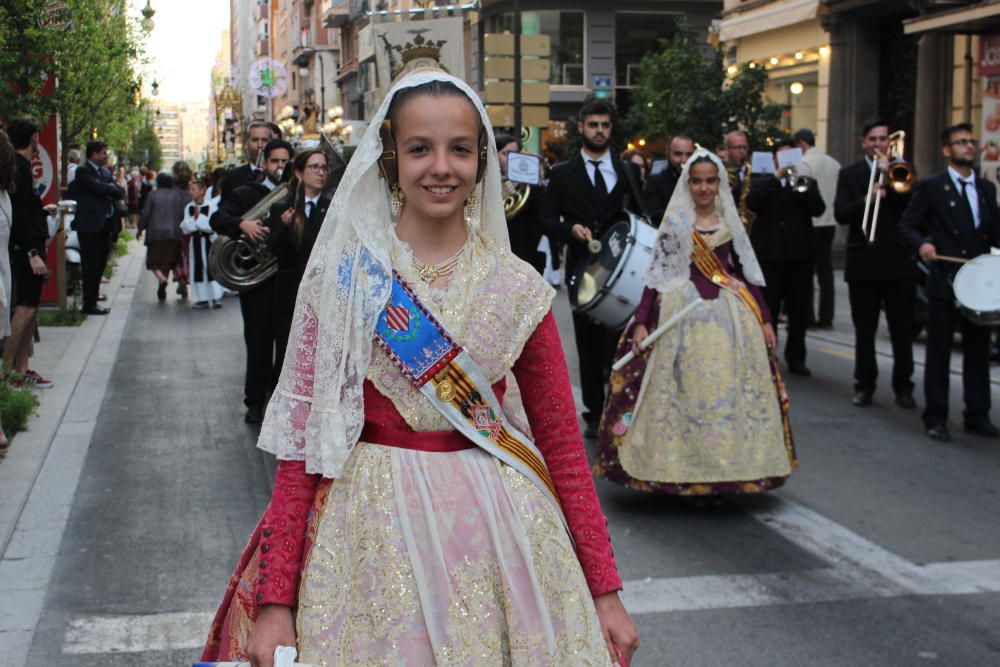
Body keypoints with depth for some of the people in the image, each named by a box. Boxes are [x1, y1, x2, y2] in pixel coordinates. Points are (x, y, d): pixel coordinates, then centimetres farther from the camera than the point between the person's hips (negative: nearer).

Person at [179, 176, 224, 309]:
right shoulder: (188, 207, 6)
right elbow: (185, 228, 0)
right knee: (197, 270, 5)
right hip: (194, 241, 5)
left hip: (208, 240, -5)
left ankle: (216, 297, 1)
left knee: (211, 268, -4)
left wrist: (198, 217, -14)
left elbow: (212, 225, -17)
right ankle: (202, 299, 11)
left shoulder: (211, 205, -9)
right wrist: (195, 219, -13)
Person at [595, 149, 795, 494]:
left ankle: (728, 472, 11)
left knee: (730, 391, 1)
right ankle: (686, 474, 6)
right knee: (686, 391, -2)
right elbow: (657, 273, 0)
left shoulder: (731, 222, 10)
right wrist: (641, 321, -7)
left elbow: (748, 271, 12)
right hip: (683, 315, -2)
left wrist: (764, 319, 7)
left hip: (730, 313, 2)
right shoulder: (675, 222, 2)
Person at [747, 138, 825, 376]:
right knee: (767, 309, -2)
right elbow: (752, 203, -12)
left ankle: (796, 358, 15)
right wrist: (776, 177, -13)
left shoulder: (806, 181, 13)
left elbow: (818, 209, -3)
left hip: (799, 255, 2)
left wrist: (801, 186, -14)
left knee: (799, 311, 6)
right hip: (769, 254, -2)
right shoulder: (762, 181, 9)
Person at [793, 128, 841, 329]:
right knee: (825, 271, 8)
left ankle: (807, 316, -2)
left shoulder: (805, 162, -10)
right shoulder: (833, 163, 11)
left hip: (810, 222, -7)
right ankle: (826, 317, 8)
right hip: (830, 221, 7)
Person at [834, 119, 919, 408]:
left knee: (903, 330, 3)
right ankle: (864, 385, 13)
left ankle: (903, 386, 11)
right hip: (864, 262, 0)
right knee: (864, 330, 5)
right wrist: (867, 199, -22)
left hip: (899, 262, 0)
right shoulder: (850, 174, 7)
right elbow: (840, 214, -5)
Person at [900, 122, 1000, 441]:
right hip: (944, 282, -5)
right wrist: (922, 245, -23)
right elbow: (907, 226, -3)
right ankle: (936, 418, 7)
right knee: (938, 353, 2)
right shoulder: (931, 187, -2)